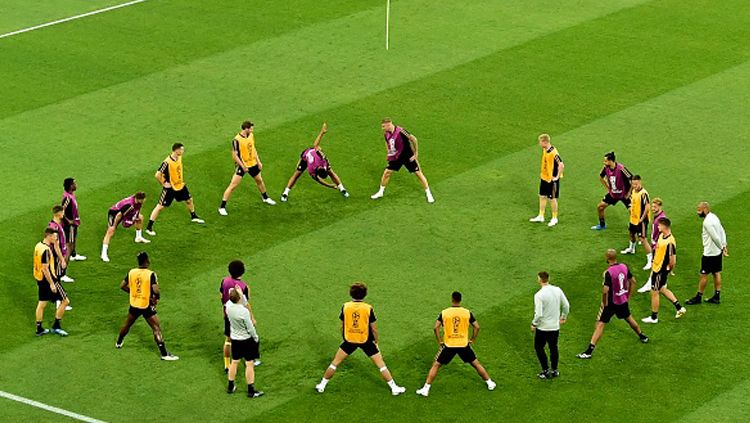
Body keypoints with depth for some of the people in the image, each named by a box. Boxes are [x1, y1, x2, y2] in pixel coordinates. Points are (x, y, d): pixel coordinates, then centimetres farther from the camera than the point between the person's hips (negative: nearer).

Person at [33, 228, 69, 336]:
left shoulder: (38, 245, 6)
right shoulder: (46, 250, -23)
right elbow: (45, 269, -24)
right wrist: (52, 284, -21)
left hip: (40, 279, 9)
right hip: (48, 279, -9)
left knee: (42, 303, 17)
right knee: (65, 301, 2)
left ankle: (39, 329, 23)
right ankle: (56, 326, 6)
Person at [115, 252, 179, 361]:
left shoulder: (131, 272, -4)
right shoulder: (150, 274, -20)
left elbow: (122, 286, 5)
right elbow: (156, 290, -28)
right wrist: (157, 298, -7)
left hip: (134, 305, 5)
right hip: (146, 306, -5)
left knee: (127, 324, 28)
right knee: (157, 329, 0)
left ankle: (119, 343, 48)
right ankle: (164, 354, -3)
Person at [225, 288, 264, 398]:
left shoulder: (228, 305, -13)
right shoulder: (244, 312, -29)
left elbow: (244, 303, 8)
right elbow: (250, 329, -18)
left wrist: (241, 294, -4)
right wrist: (256, 338, -3)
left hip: (234, 339, 6)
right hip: (246, 339, -6)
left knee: (234, 362, 20)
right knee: (250, 364, 5)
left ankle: (230, 387, 32)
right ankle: (251, 391, 12)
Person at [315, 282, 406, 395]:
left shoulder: (345, 307, -9)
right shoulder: (368, 308, -14)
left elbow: (342, 326, 2)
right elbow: (374, 329, -8)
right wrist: (376, 341, 9)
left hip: (349, 340, 1)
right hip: (366, 340, -1)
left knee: (335, 363, 16)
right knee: (380, 364, 9)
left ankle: (322, 385, 23)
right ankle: (394, 388, 11)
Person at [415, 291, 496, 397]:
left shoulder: (444, 313, -4)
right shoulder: (467, 313, -2)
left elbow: (435, 327, -11)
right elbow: (476, 327, -5)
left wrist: (439, 342, -1)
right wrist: (472, 340, 8)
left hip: (449, 345, -1)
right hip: (464, 344, 1)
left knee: (436, 365, 10)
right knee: (476, 364, 19)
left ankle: (426, 389, 4)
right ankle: (489, 383, 26)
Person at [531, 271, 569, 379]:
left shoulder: (539, 295, -21)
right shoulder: (557, 290, -3)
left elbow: (539, 314, -22)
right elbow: (566, 305, 6)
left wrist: (534, 324, -5)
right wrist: (563, 317, 23)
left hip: (543, 327, -5)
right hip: (555, 326, 5)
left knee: (539, 347, 13)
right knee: (554, 348, 18)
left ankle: (546, 370, 10)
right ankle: (554, 370, 24)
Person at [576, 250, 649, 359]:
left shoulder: (608, 272, -24)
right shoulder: (624, 267, -4)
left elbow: (605, 290, -30)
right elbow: (633, 281, 8)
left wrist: (604, 303, -14)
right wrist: (628, 295, 18)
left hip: (611, 303, -6)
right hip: (623, 300, 6)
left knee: (600, 324, -5)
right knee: (628, 318, 31)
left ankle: (589, 351, -10)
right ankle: (642, 336, 51)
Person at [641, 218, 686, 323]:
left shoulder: (670, 242, -29)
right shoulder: (661, 235, 0)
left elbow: (673, 261, -25)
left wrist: (668, 270, -8)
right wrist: (653, 264, 16)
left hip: (661, 270, -10)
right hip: (656, 267, 10)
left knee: (654, 292, 5)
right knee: (662, 289, 24)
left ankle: (654, 317, 21)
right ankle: (679, 308, 34)